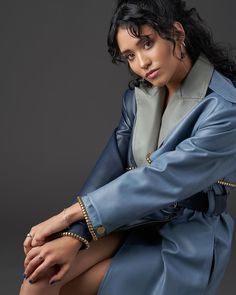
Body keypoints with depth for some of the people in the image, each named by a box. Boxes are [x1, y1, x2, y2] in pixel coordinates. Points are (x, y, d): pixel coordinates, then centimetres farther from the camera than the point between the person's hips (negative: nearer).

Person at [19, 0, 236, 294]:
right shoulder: (138, 95, 3)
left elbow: (161, 179, -23)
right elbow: (111, 165, -6)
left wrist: (71, 213, -21)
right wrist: (74, 234, -21)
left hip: (185, 244, -5)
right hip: (134, 221, 5)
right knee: (42, 267, -22)